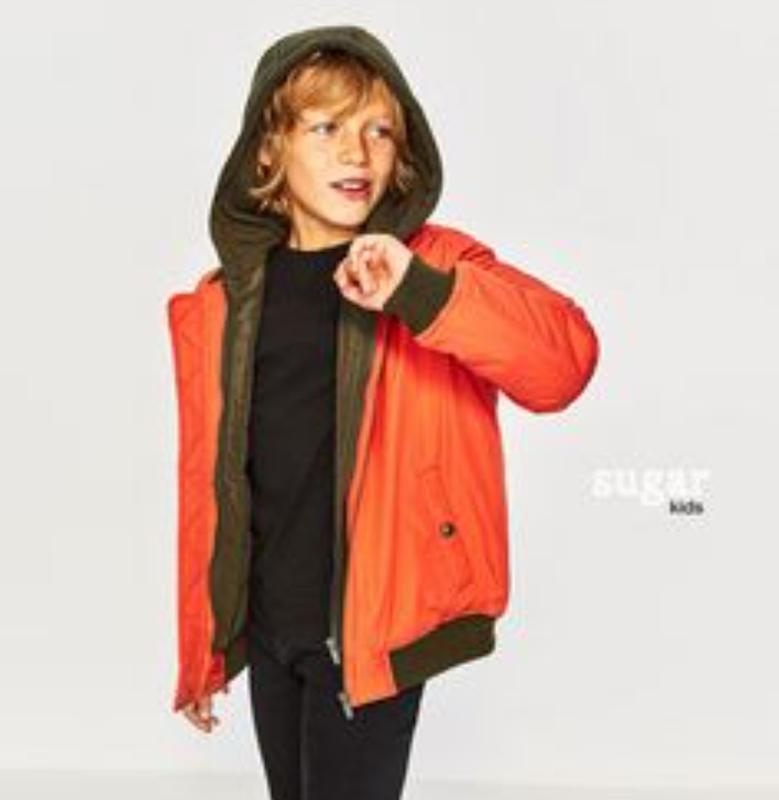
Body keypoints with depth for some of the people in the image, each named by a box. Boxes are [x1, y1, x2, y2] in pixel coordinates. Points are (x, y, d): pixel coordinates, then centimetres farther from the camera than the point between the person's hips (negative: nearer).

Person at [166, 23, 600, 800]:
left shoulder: (435, 264, -8)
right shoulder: (222, 302, 2)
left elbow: (564, 362, -24)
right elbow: (207, 488, 6)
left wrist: (420, 293, -37)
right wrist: (200, 648, 10)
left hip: (372, 629, -4)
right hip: (268, 629, 4)